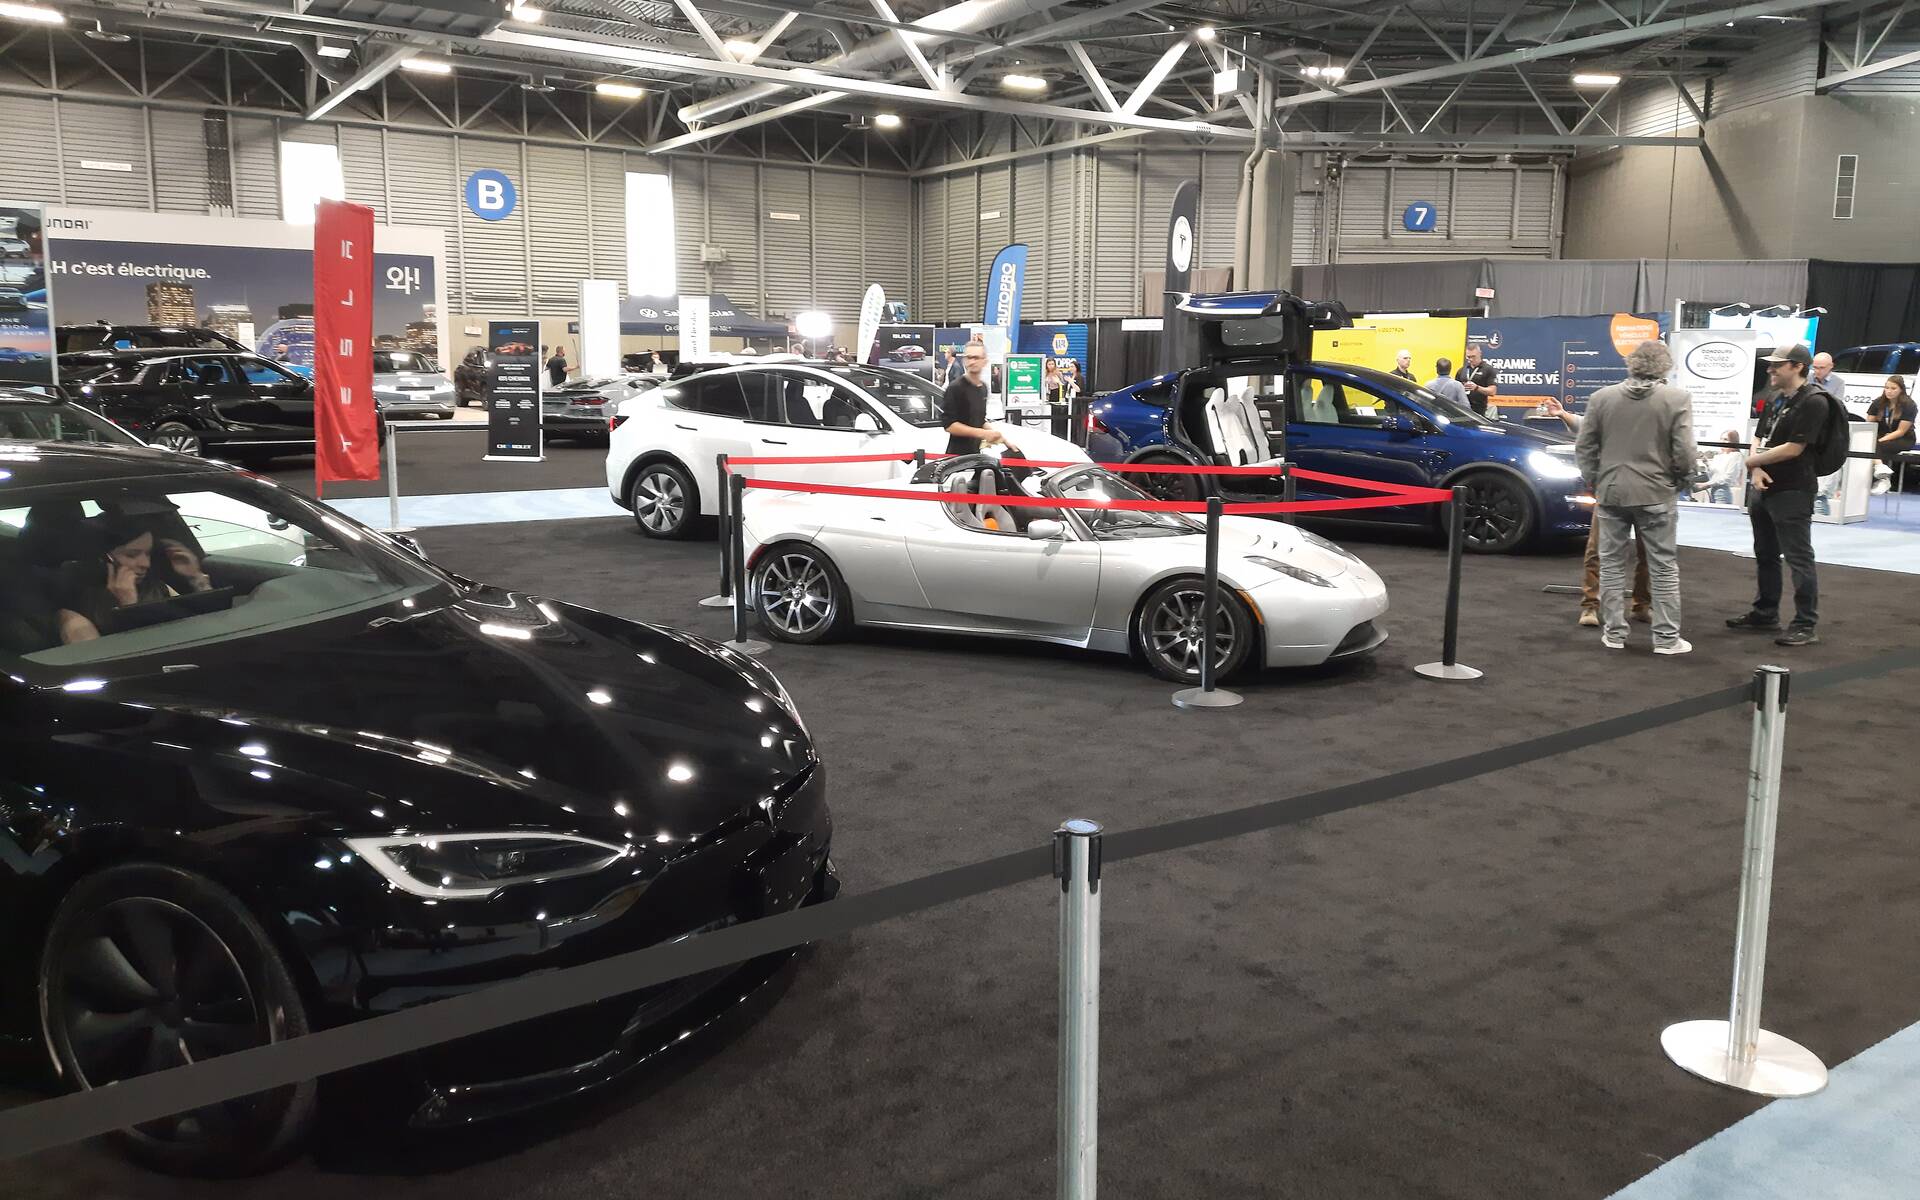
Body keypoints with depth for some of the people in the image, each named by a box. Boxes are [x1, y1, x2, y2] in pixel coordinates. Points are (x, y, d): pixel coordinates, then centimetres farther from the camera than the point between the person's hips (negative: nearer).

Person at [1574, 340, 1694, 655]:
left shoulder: (1601, 397, 1)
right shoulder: (1677, 399, -8)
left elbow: (1584, 447, 3)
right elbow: (1684, 451, -10)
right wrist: (1680, 480, 7)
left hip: (1610, 492, 2)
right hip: (1656, 493, -2)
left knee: (1612, 564, 11)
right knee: (1663, 568, 6)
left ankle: (1613, 632, 13)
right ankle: (1666, 637, 8)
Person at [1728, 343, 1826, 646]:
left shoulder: (1813, 401, -13)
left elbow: (1793, 448, -19)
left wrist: (1751, 462, -7)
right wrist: (1756, 471, -6)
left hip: (1792, 493, -9)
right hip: (1763, 489, 9)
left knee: (1798, 559, -5)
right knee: (1765, 555, 17)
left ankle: (1806, 625, 0)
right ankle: (1765, 613, 29)